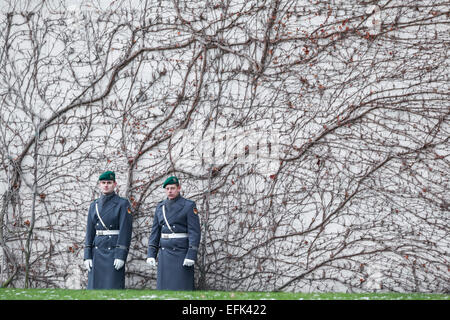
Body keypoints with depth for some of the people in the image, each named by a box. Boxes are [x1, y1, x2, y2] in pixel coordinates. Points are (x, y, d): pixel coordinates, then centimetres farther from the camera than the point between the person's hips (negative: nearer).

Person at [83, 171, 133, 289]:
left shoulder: (123, 204, -3)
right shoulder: (94, 205, 13)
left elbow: (125, 230, -9)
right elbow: (90, 231, 11)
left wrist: (120, 256, -16)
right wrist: (87, 256, 3)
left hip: (114, 251, -5)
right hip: (97, 252, 5)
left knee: (114, 287, -6)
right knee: (95, 287, 3)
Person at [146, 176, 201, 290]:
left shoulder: (189, 206, -6)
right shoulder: (160, 207, 10)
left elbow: (195, 232, -11)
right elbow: (155, 232, 11)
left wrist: (191, 255, -18)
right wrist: (151, 254, 3)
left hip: (182, 253, -5)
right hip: (164, 253, 5)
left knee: (182, 288, -5)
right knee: (164, 287, 4)